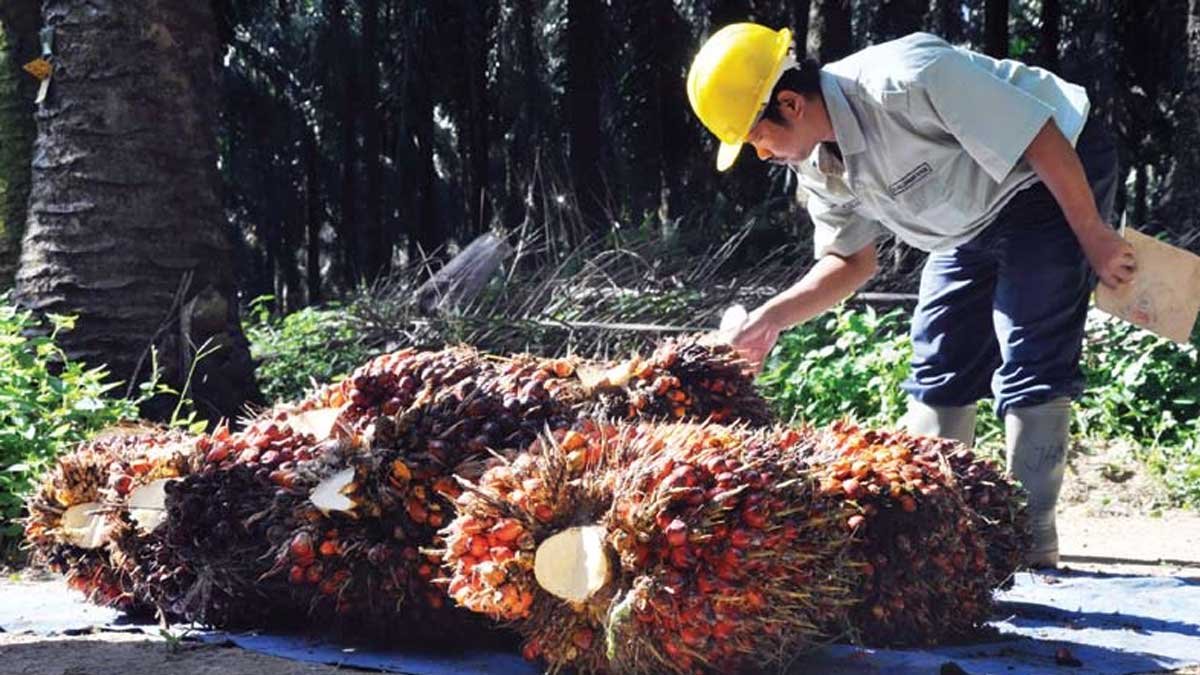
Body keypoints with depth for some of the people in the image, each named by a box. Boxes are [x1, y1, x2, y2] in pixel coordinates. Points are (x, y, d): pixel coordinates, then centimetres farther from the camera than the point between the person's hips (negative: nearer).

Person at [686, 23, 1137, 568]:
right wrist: (771, 318, -11)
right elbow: (852, 261, 4)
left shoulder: (905, 80, -36)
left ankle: (1030, 541, -9)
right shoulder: (817, 165, -9)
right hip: (977, 217, 8)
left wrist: (1093, 237, -22)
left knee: (1029, 368, -15)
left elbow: (1042, 140, -30)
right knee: (938, 370, 7)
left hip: (1060, 177, -8)